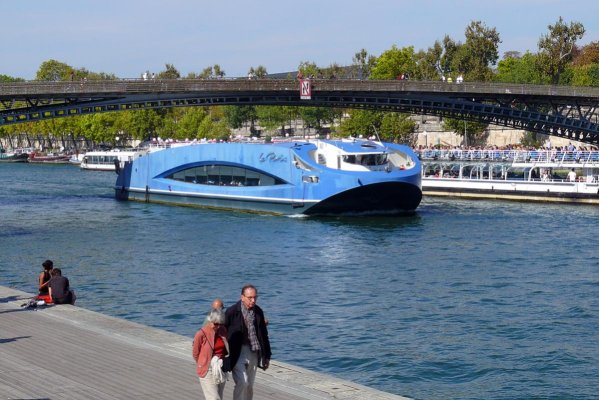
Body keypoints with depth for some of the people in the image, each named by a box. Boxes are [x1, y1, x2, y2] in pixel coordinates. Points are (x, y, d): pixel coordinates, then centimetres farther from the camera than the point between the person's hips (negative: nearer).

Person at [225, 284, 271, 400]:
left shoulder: (258, 311, 4)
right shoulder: (232, 312, -11)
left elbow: (264, 335, 12)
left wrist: (267, 356, 14)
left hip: (254, 354, 5)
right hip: (237, 353, -5)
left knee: (249, 387, 11)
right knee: (242, 383, -18)